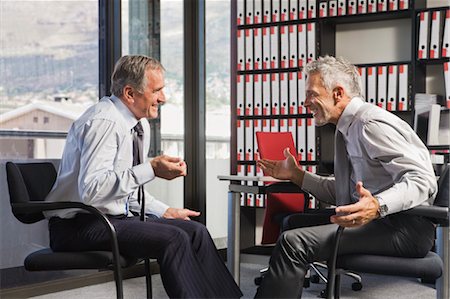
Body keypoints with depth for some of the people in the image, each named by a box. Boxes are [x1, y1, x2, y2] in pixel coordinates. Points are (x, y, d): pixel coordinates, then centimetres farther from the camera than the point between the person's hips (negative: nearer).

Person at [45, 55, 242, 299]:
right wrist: (151, 170, -29)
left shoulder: (141, 125, 11)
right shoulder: (104, 122, -19)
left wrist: (165, 212, 9)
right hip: (80, 225, -9)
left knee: (196, 231, -4)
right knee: (174, 239, -24)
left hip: (118, 216, 9)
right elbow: (90, 189, -30)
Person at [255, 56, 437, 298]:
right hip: (379, 222, 10)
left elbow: (423, 180, -24)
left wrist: (378, 206, -39)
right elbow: (341, 192, 20)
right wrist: (295, 175, 14)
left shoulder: (372, 124, -14)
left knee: (293, 242, -23)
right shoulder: (349, 128, 15)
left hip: (405, 227, -10)